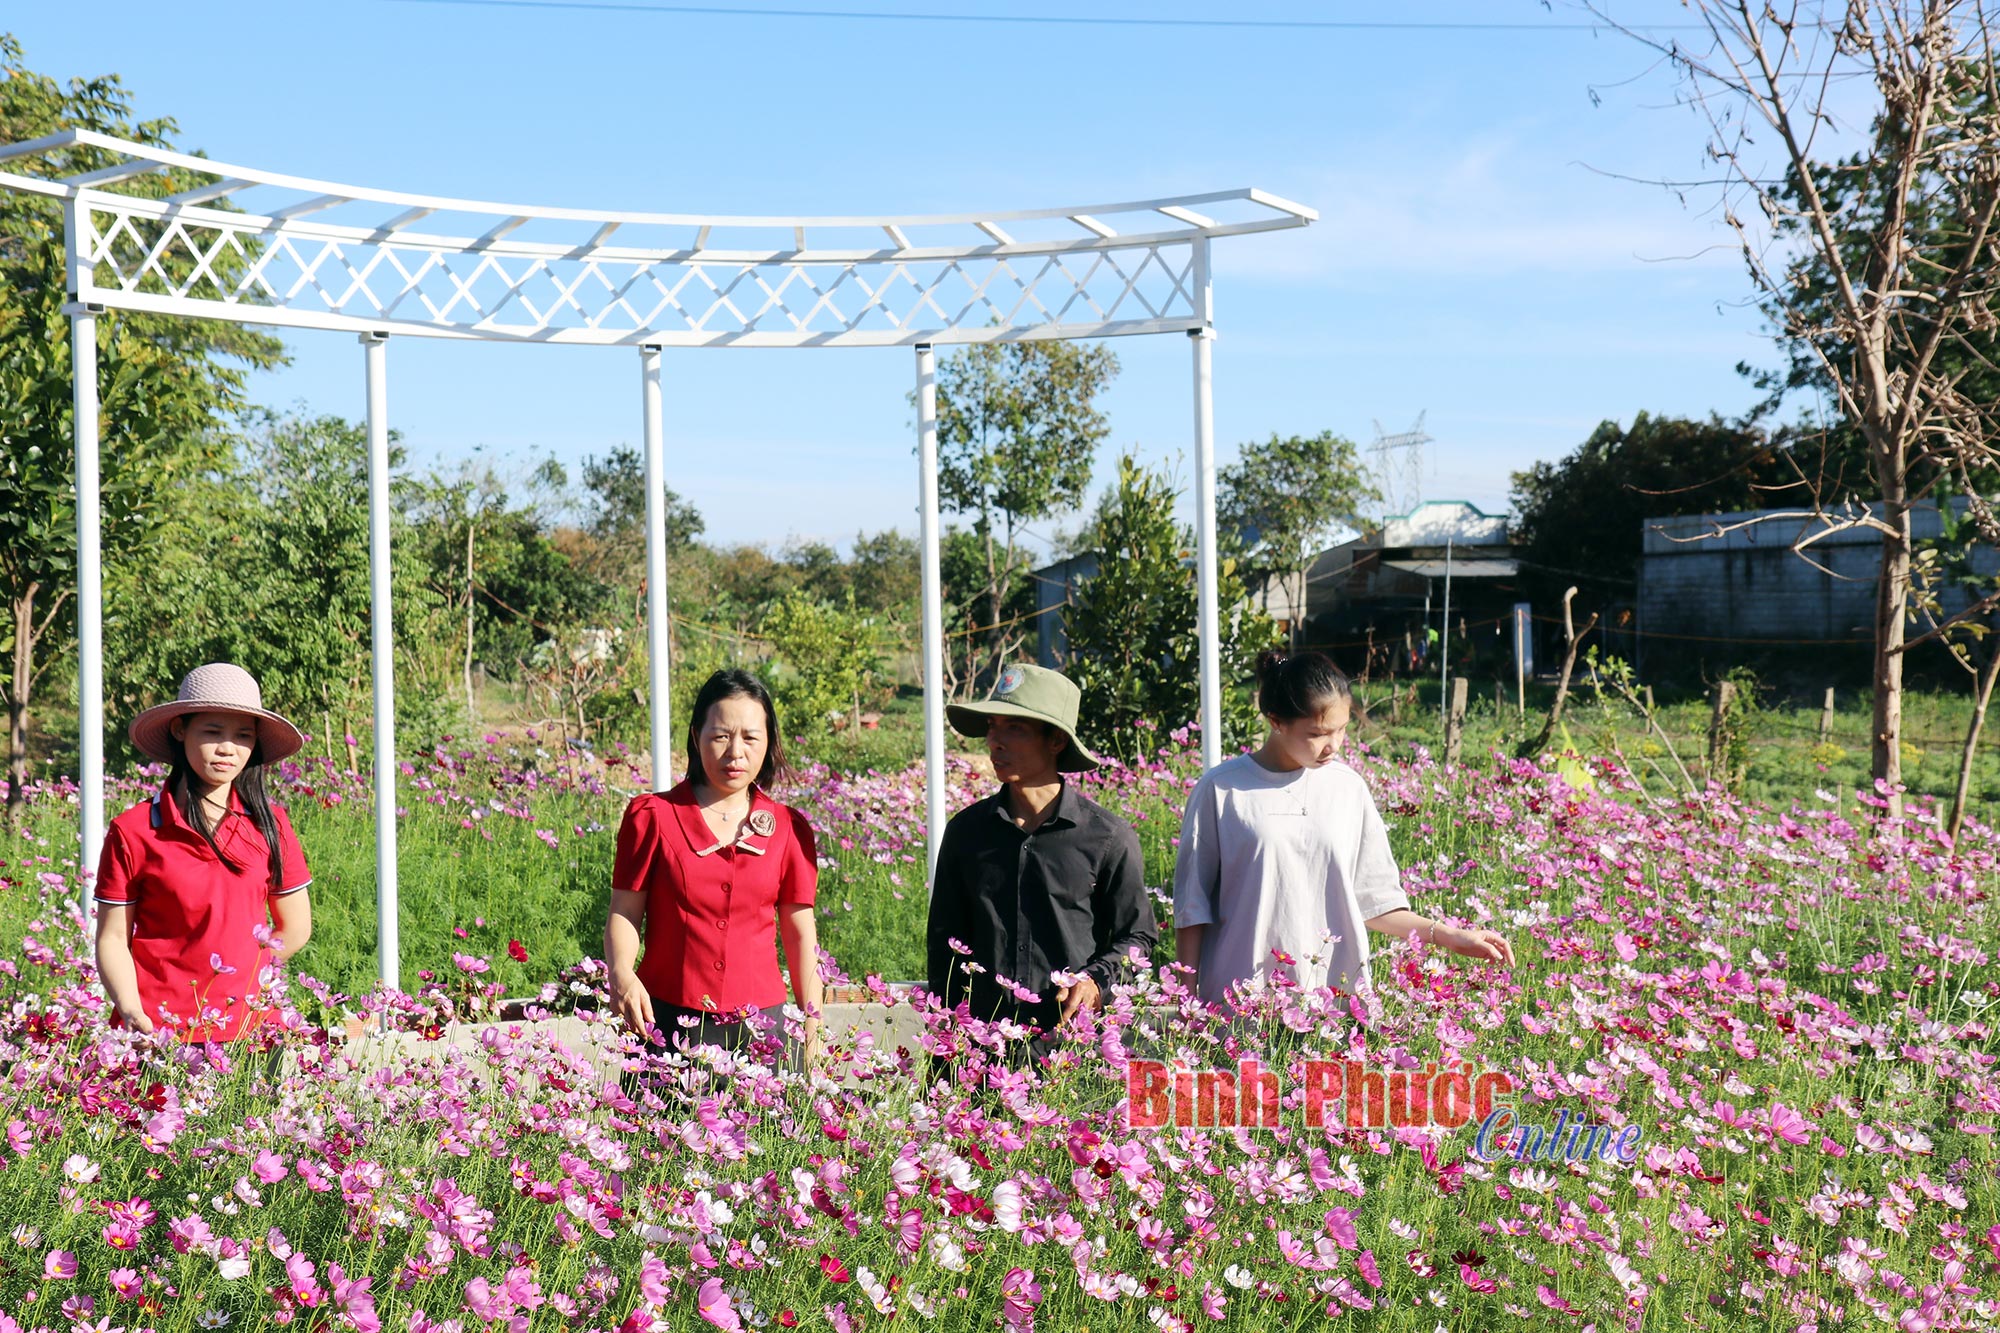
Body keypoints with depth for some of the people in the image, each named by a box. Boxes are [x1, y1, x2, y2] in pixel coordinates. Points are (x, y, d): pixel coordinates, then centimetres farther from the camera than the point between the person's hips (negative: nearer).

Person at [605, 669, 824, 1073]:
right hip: (666, 1022, -2)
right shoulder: (653, 816, 2)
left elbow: (800, 933, 11)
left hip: (760, 1024, 2)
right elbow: (625, 912, 2)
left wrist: (812, 1029, 8)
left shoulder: (789, 828, 8)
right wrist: (622, 974, -18)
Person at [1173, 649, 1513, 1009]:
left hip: (1337, 994, 3)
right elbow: (1192, 905, 3)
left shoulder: (1348, 788, 6)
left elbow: (1375, 901, 11)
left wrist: (1450, 937, 3)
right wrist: (1186, 1000, 0)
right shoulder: (1221, 790, -3)